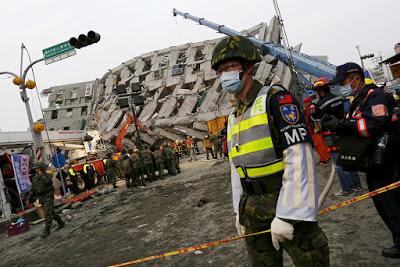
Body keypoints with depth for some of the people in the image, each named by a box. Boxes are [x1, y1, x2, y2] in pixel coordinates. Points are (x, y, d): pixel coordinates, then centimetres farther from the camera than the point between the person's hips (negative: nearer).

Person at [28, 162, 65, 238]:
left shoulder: (47, 175, -8)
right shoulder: (35, 178, 11)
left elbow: (46, 181, -31)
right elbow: (33, 189, 15)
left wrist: (41, 174, -20)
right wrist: (28, 198, 8)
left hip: (48, 197, -7)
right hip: (41, 198, 7)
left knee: (48, 214, -10)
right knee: (51, 212, 15)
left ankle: (47, 231, -8)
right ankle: (61, 223, 31)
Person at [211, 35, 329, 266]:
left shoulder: (275, 98, -11)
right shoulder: (234, 117, 13)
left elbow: (299, 158, -20)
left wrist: (286, 214, -22)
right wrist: (240, 210, 16)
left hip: (288, 205, -7)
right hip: (254, 211, 7)